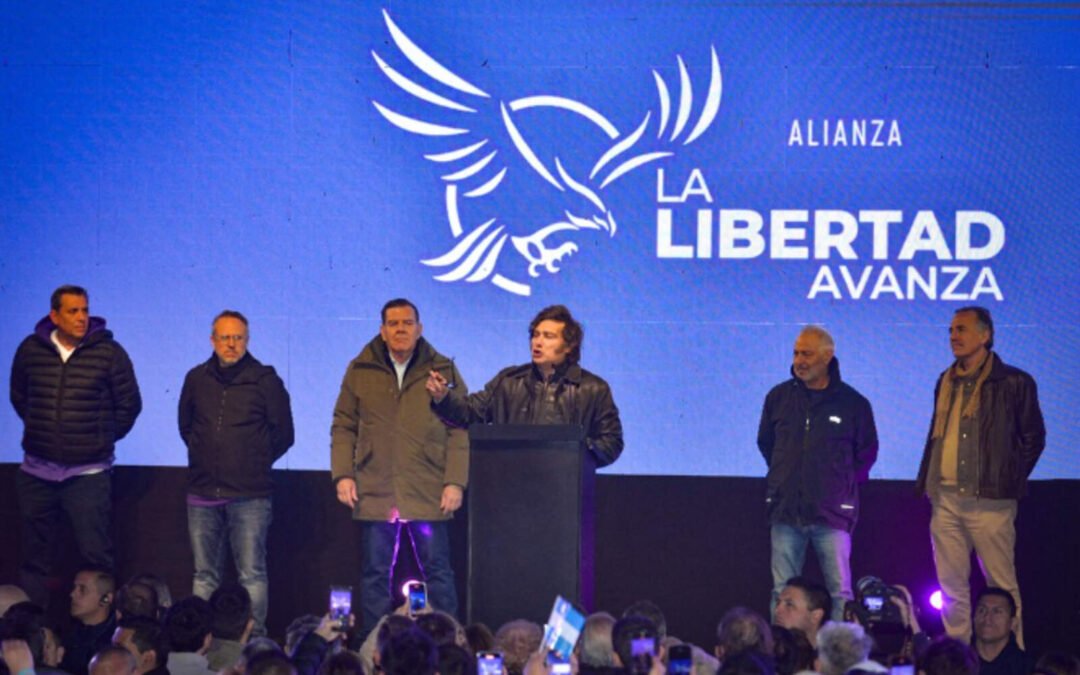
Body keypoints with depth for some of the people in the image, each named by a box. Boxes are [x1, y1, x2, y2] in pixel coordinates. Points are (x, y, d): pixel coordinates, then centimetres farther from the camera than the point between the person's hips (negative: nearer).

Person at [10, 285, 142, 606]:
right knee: (34, 557, 9)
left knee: (96, 556, -5)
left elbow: (129, 405, 5)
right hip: (38, 472, 3)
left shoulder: (109, 352, -6)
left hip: (88, 472, -3)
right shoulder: (30, 350, 1)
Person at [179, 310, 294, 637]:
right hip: (203, 493, 4)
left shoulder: (265, 380, -1)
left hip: (249, 496, -4)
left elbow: (283, 435, 5)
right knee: (204, 574, 8)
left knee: (252, 574, -4)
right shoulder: (197, 379, 9)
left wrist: (254, 464, 6)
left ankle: (254, 637, -2)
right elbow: (185, 426, 24)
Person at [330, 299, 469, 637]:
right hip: (375, 492, 1)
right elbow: (343, 427, 12)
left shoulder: (443, 371, 6)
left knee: (437, 572, 0)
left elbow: (459, 431, 3)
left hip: (428, 494, -1)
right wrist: (342, 474, 0)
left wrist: (455, 482, -5)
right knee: (376, 575, 5)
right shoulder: (360, 371, 10)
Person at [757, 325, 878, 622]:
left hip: (832, 515, -2)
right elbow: (765, 442, 22)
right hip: (785, 511, 2)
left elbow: (867, 453, 12)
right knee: (783, 592, 3)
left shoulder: (853, 403, 0)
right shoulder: (778, 397, 7)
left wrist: (845, 485, 9)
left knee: (840, 590, -2)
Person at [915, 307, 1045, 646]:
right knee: (952, 586, 8)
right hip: (945, 498, 6)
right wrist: (925, 482, 14)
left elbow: (1033, 439, 3)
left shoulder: (1013, 383, -2)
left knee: (1002, 585, -3)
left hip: (988, 501, -6)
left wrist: (1008, 482, 1)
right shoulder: (947, 382, 15)